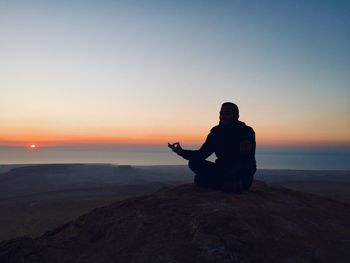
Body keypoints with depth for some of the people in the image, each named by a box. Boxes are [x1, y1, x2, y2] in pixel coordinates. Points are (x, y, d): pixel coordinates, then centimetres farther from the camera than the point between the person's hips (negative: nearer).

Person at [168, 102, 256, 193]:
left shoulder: (246, 131, -8)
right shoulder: (216, 131, 4)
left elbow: (249, 157, -21)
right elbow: (202, 153, 3)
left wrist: (246, 152, -45)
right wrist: (182, 152, -11)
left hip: (243, 177, -5)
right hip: (223, 171, 5)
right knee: (193, 162, -14)